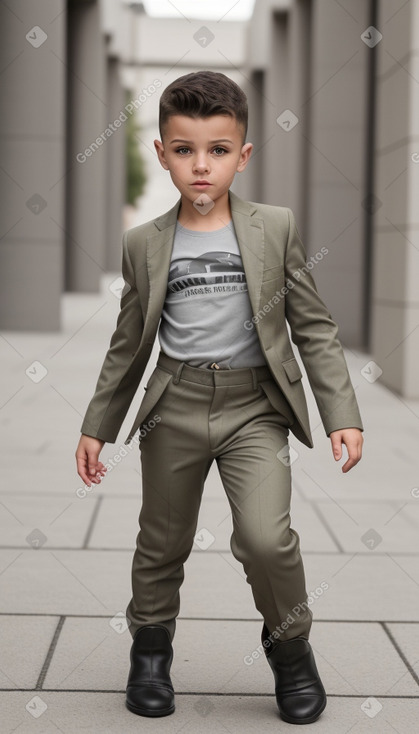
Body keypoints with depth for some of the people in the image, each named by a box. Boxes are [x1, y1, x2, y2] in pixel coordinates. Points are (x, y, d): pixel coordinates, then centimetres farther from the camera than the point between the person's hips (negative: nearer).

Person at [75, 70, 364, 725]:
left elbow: (314, 328, 3)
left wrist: (342, 414, -4)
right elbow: (129, 345, 13)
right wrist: (97, 426, 14)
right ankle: (151, 646, 39)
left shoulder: (276, 228, 0)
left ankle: (290, 646, 10)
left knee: (266, 536, -18)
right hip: (175, 407, 2)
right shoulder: (143, 244, 4)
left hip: (255, 406, -2)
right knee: (162, 543, 13)